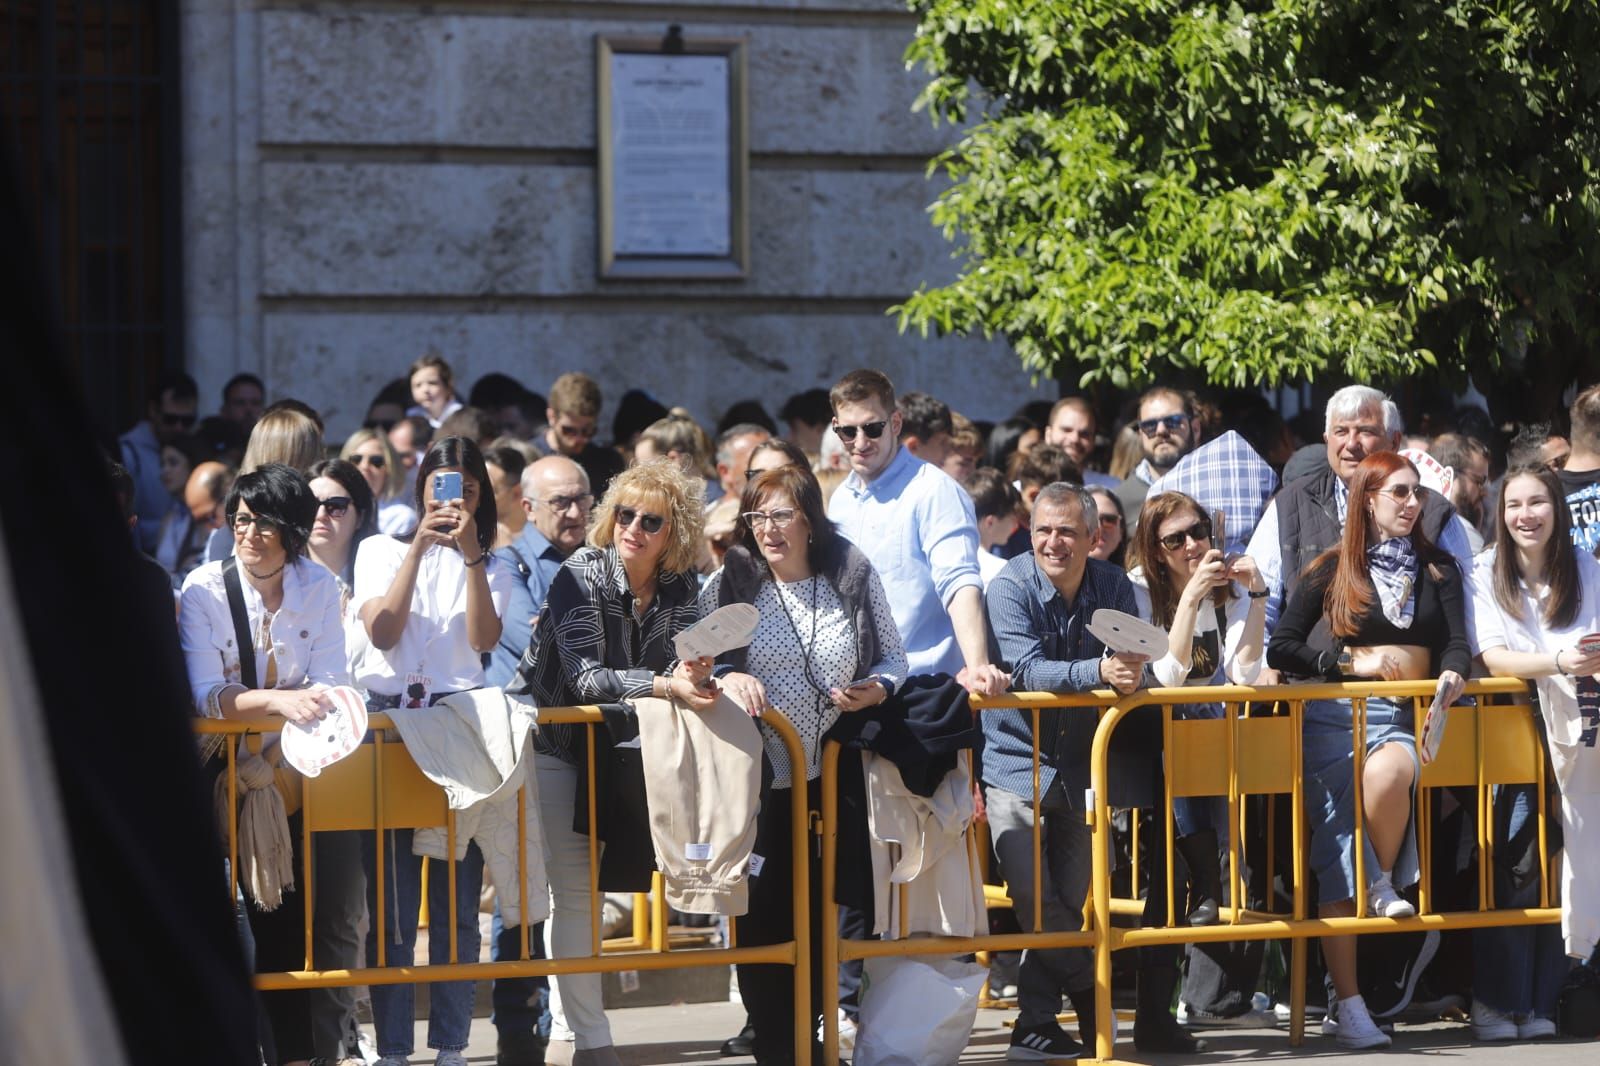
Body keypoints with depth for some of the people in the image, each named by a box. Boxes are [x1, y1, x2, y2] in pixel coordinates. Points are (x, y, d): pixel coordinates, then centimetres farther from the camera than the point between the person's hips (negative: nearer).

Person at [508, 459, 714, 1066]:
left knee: (573, 890, 12)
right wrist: (665, 686, -42)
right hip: (547, 737, -6)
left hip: (607, 743, 6)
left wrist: (692, 672, -32)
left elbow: (677, 669, -8)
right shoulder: (581, 576, -20)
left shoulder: (681, 587, -4)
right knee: (572, 889, -8)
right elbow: (585, 677, -30)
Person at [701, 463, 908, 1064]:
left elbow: (894, 659, 9)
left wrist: (877, 689, -12)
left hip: (837, 777, 1)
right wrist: (726, 678, -22)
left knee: (821, 913, 8)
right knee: (762, 916, -2)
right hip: (761, 782, -1)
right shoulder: (730, 585, -1)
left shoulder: (854, 577, 1)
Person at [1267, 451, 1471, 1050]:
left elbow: (1456, 641, 6)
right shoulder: (1331, 570, 9)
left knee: (1390, 770, -37)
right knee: (1337, 842, -17)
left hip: (1405, 715, 1)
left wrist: (1452, 673, -17)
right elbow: (1280, 650, 4)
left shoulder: (1438, 568, 15)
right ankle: (1348, 1005, -16)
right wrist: (1352, 663, -7)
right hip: (1335, 713, -1)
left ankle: (1382, 883, -10)